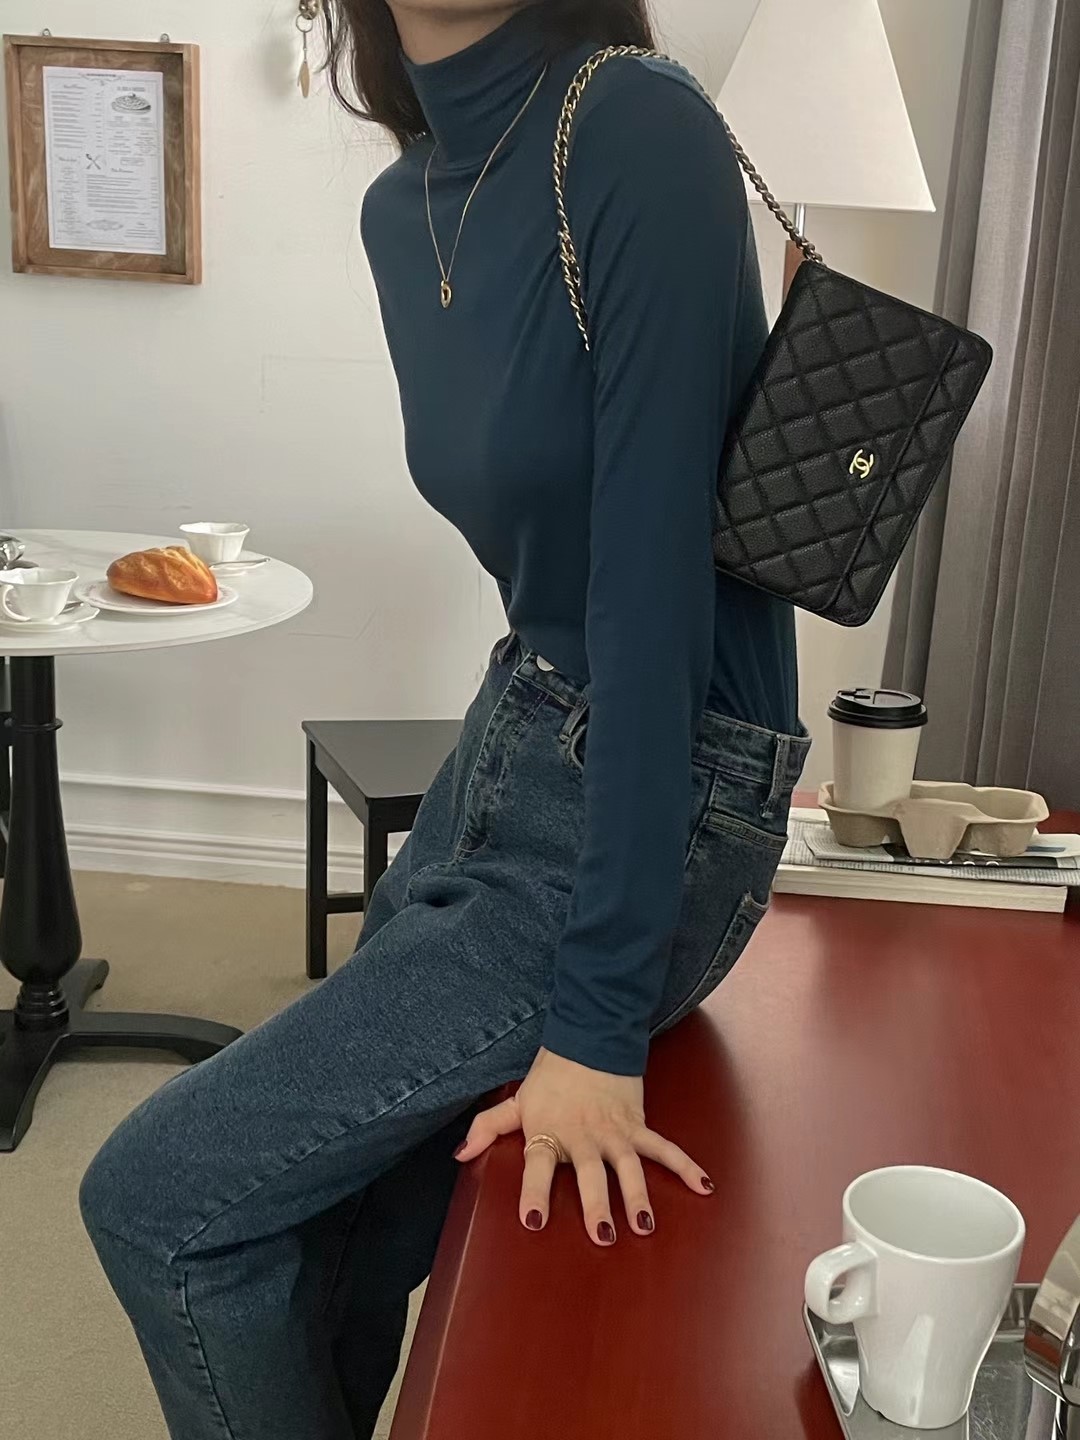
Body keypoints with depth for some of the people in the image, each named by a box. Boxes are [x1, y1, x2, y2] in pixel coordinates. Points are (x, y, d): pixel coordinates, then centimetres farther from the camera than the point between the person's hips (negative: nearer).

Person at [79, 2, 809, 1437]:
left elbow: (654, 586, -22)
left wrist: (597, 1023, -20)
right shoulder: (400, 207, 6)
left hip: (649, 817, -7)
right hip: (509, 752, 7)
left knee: (159, 1203, -3)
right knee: (331, 1260, 14)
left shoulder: (636, 131, -19)